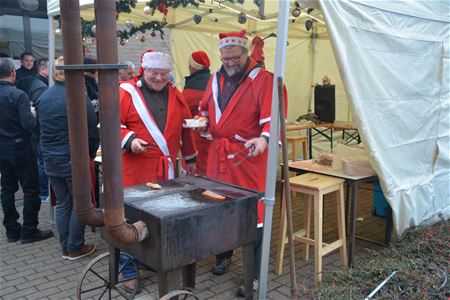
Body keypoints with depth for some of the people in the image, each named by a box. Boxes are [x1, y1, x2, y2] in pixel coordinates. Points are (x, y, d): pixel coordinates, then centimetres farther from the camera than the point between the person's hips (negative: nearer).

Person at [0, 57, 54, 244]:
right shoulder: (18, 95, -17)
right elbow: (28, 123, -22)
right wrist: (34, 116, -2)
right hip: (19, 147, -6)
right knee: (31, 189, 3)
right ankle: (29, 231, 7)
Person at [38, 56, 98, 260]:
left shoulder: (43, 98, 4)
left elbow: (42, 129, 13)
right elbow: (92, 132, -12)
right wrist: (91, 153, 4)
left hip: (50, 161, 6)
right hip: (74, 160, -6)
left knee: (62, 204, 15)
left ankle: (65, 247, 23)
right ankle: (75, 248, 15)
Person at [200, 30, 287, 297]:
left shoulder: (264, 80, -8)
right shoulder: (216, 79, 14)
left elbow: (273, 116, -19)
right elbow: (206, 108, 26)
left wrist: (265, 138, -37)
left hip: (250, 155, -6)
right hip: (219, 154, 6)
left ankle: (255, 275, 9)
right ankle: (224, 255, 37)